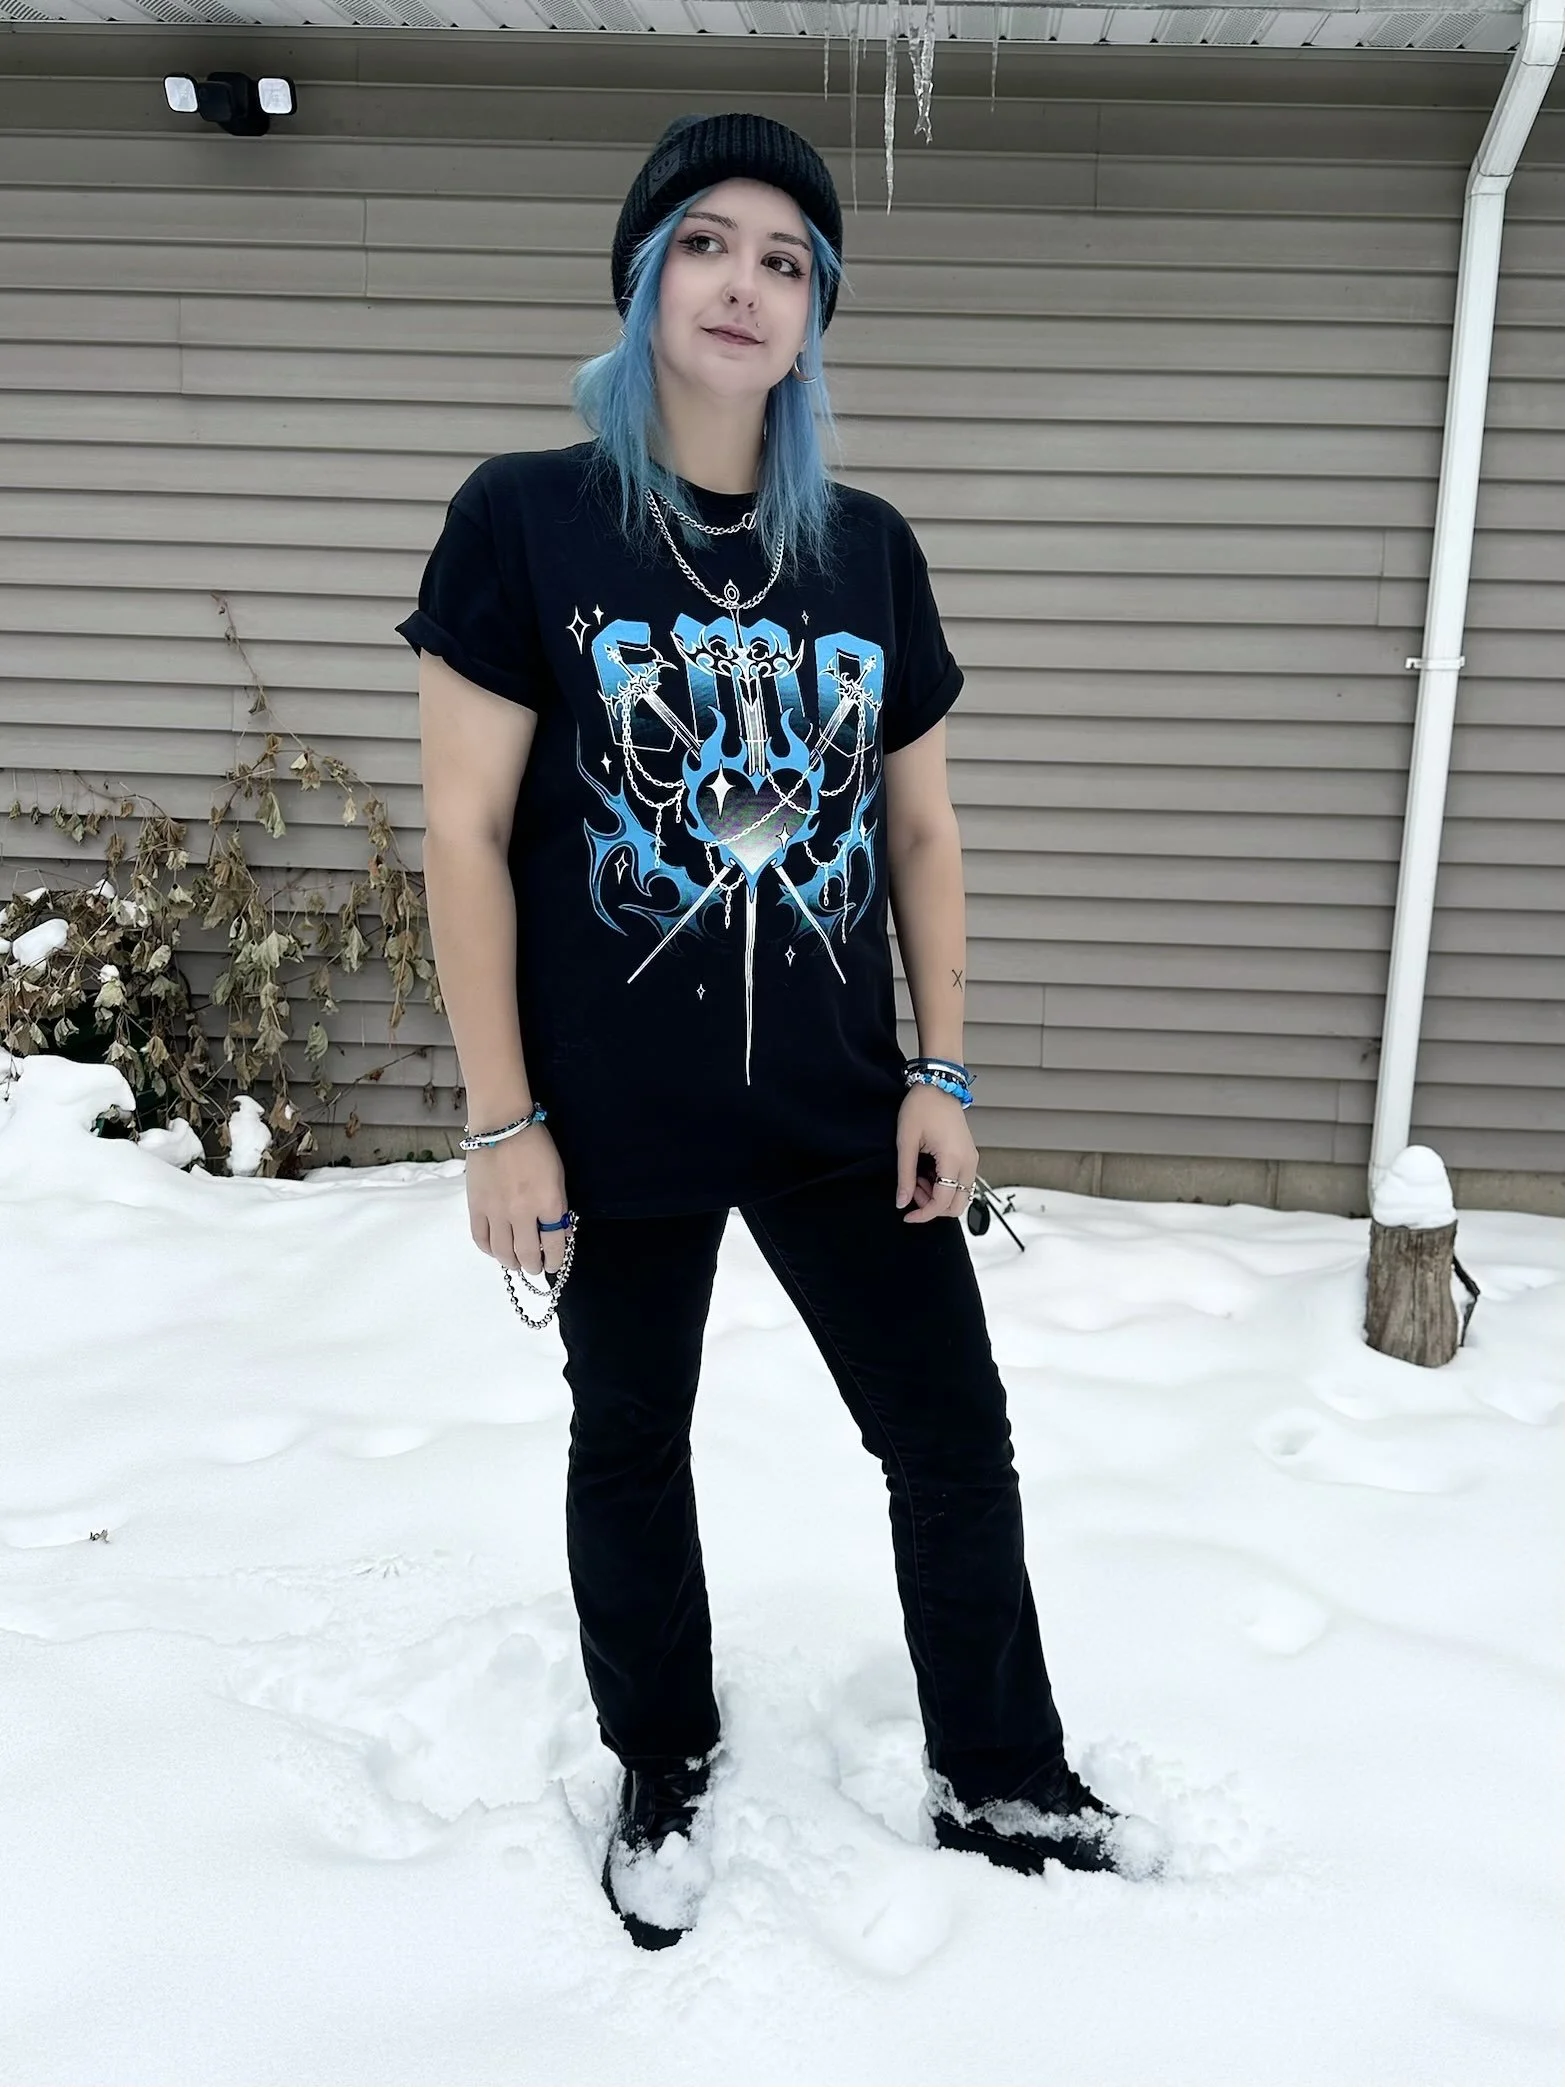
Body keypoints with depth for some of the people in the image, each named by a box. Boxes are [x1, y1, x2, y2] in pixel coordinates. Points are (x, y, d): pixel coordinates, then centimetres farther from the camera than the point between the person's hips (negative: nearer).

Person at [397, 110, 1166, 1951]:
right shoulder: (525, 520, -8)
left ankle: (998, 1784, 34)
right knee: (631, 1449, 15)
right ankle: (664, 1776, 41)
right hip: (614, 1120, -3)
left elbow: (920, 828, 8)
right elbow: (465, 834, -9)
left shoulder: (869, 550, 3)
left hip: (840, 1110, 4)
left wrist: (939, 1074, 4)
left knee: (954, 1438, 10)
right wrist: (502, 1122, -11)